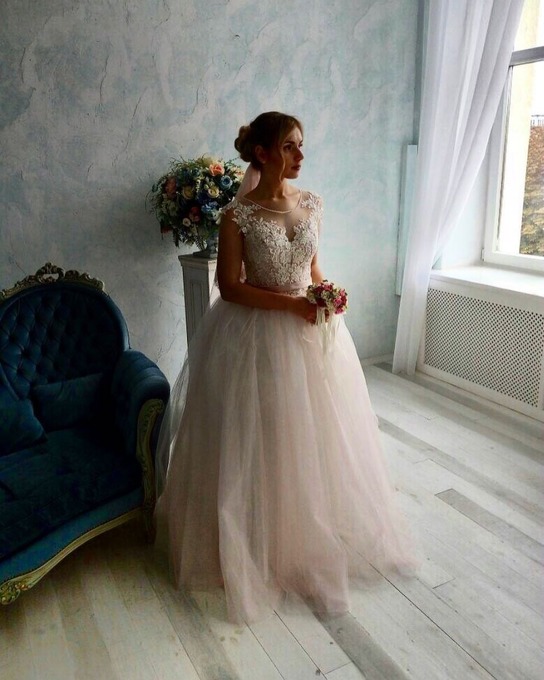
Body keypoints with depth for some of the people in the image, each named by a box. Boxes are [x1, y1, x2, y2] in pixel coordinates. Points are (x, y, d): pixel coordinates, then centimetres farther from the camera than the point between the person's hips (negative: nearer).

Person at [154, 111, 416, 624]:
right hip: (258, 335, -5)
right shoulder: (238, 214, -12)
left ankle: (318, 532, 38)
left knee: (316, 434, 15)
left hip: (311, 330, 6)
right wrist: (290, 303, -19)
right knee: (263, 442, 5)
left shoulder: (310, 203, 4)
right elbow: (230, 287, -13)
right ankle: (264, 543, 28)